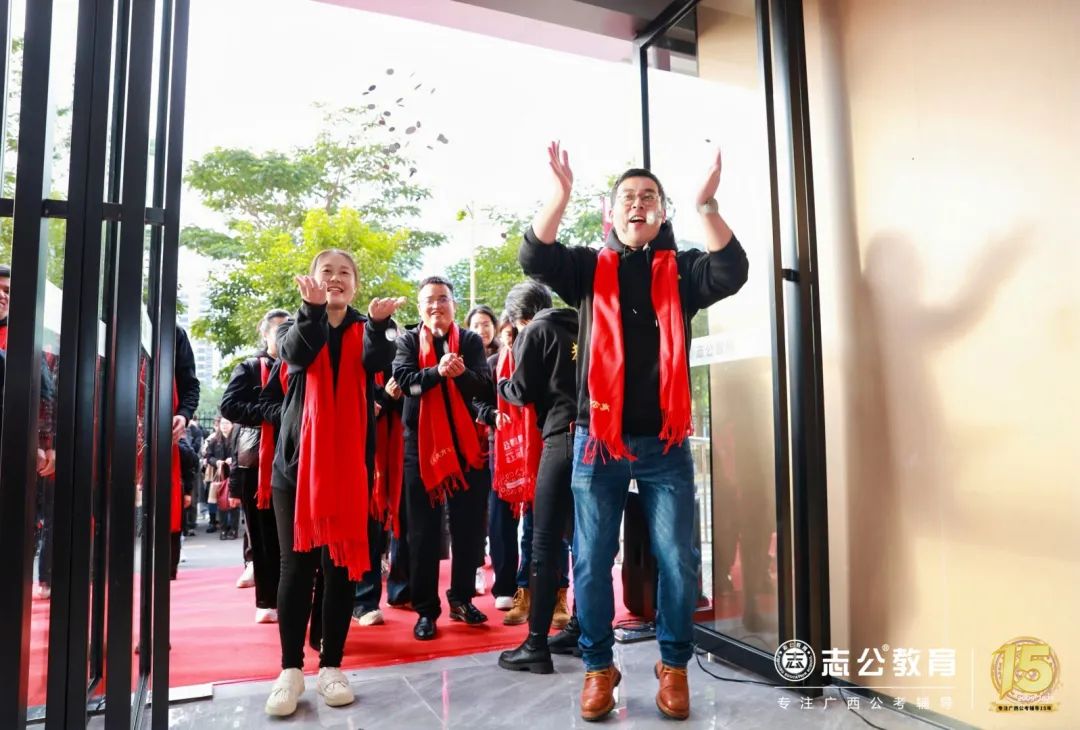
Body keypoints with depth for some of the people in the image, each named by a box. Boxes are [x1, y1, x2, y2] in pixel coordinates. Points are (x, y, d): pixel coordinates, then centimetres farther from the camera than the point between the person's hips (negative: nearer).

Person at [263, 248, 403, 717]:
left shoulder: (365, 330, 7)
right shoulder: (296, 326, 8)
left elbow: (377, 361, -16)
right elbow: (295, 353, -16)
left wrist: (379, 324, -37)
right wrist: (312, 308, -35)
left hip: (350, 459, 0)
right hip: (299, 456, 0)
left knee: (342, 562, 4)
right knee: (296, 562, 2)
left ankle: (332, 665, 16)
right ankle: (290, 669, 13)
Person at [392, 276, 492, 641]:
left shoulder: (471, 341, 6)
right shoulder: (408, 340, 5)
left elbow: (485, 388, -6)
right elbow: (403, 380, -12)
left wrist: (462, 373, -26)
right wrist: (438, 371, -28)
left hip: (465, 441, 1)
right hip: (421, 442, -1)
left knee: (468, 526, 7)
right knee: (423, 530, 4)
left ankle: (461, 598, 24)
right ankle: (426, 608, 15)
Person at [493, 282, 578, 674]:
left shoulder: (535, 331, 1)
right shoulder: (580, 329, 20)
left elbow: (523, 391, -4)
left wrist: (502, 384, 16)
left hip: (562, 438, -7)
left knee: (545, 543, -3)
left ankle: (536, 645, 1)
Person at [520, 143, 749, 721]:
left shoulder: (681, 270, 8)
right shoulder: (588, 268, 8)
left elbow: (732, 272, -11)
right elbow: (534, 259, -8)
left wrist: (706, 205, -21)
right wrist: (561, 193, -19)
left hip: (664, 442, 0)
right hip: (596, 440, 0)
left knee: (677, 561, 4)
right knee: (591, 561, 6)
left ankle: (674, 665, 25)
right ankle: (599, 667, 24)